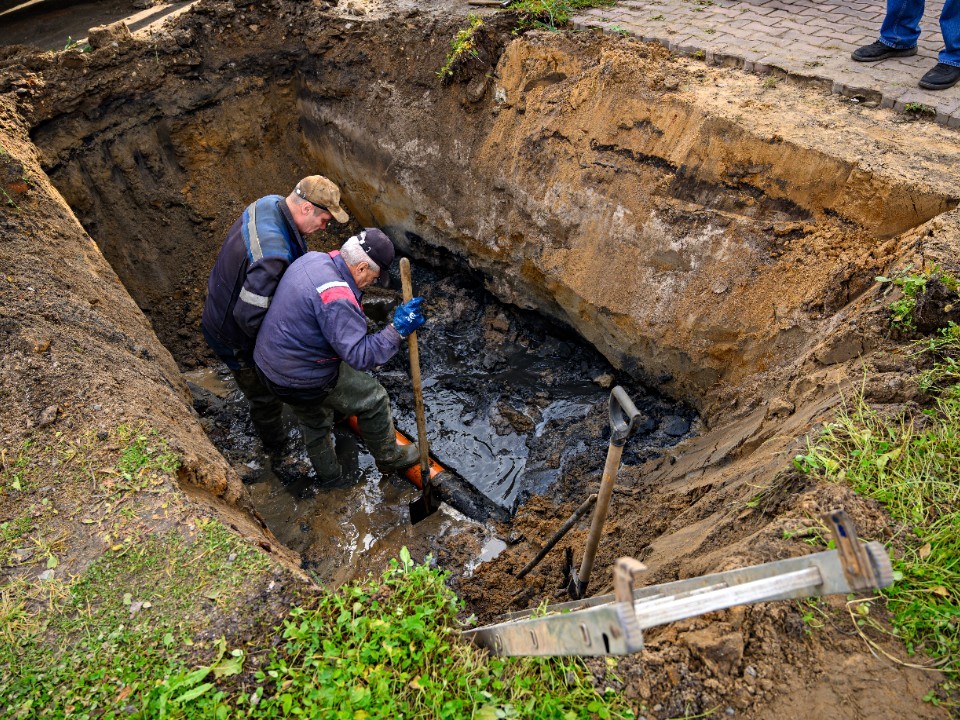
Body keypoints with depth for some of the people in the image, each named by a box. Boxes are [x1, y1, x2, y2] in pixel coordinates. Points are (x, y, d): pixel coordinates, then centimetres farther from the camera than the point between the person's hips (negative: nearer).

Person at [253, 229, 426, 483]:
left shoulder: (312, 259, -4)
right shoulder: (337, 299, -32)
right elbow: (361, 355, -31)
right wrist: (398, 329, -30)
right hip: (308, 382, -9)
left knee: (314, 423, 31)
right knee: (373, 399, 11)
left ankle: (327, 474, 53)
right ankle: (389, 458, 33)